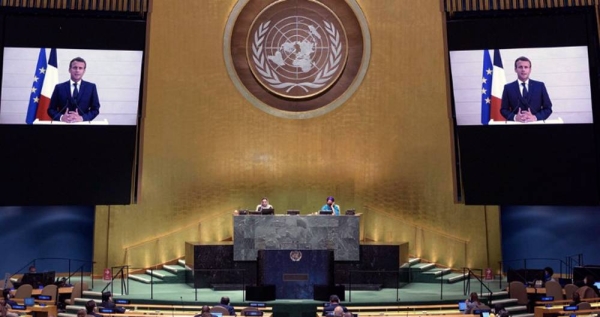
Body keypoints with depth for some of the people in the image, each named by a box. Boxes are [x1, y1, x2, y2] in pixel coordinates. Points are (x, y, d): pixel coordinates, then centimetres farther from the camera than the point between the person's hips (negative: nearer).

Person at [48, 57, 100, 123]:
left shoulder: (91, 87, 8)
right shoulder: (59, 87, 9)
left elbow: (95, 109, 5)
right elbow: (51, 109, 9)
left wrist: (82, 118, -11)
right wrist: (61, 117, -11)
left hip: (83, 123, 0)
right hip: (64, 123, 0)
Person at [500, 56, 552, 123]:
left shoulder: (540, 86, 10)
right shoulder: (508, 88, 7)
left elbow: (548, 108, 9)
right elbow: (503, 109, 7)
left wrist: (535, 117, -8)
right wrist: (514, 117, -11)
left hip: (535, 123, 1)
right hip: (516, 123, -1)